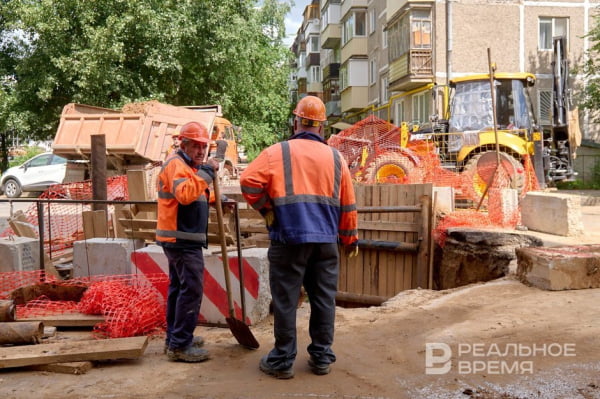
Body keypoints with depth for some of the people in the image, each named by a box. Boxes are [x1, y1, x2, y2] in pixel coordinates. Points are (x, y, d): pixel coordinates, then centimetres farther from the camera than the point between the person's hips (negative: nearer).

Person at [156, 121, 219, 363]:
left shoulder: (187, 165, 21)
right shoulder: (177, 164, -12)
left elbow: (196, 196, 31)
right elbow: (184, 194, -30)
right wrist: (205, 172, -27)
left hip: (179, 239, 11)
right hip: (183, 240, -11)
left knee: (178, 287, 15)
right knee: (191, 289, -10)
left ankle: (174, 338, 25)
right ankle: (180, 346, -6)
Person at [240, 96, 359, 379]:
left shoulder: (277, 152, -2)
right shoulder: (335, 158, 9)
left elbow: (248, 182, -10)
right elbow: (347, 205, 11)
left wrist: (266, 208, 5)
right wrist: (350, 238, 21)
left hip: (288, 238, -3)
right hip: (326, 240, 4)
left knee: (285, 300, 5)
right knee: (324, 299, 12)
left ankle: (283, 361, 13)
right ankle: (322, 357, 21)